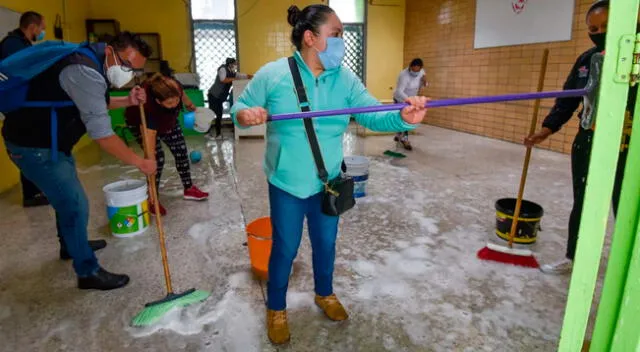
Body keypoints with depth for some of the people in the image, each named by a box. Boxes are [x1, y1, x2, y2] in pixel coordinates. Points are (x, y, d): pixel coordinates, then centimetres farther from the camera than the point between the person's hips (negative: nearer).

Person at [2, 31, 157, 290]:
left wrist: (128, 101, -2)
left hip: (50, 141, 10)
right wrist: (140, 162, -25)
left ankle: (71, 245, 46)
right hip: (32, 145, -10)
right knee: (75, 204, -6)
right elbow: (102, 135, -31)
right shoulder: (84, 72, -29)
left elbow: (95, 104, 14)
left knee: (67, 196, 24)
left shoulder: (93, 65, 3)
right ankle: (88, 272, 7)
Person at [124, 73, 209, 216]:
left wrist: (191, 106, 12)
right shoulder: (149, 109, -46)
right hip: (139, 122, -5)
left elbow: (182, 94, -7)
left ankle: (189, 189, 18)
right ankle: (153, 200, 1)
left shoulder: (174, 87, -37)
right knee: (158, 157, -15)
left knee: (181, 150, 4)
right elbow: (150, 151, -46)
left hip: (166, 118, 5)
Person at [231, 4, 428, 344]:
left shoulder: (345, 78, -3)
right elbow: (239, 106, -2)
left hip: (328, 181, 3)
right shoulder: (272, 74, -10)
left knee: (326, 242, 19)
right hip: (287, 183, -3)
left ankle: (325, 294, 48)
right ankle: (276, 308, 36)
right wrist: (245, 115, -27)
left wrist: (402, 117, -31)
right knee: (285, 248, 10)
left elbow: (372, 114, -10)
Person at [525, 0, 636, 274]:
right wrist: (546, 129, -2)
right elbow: (567, 99, 8)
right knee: (581, 203, 13)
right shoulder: (586, 59, 7)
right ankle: (571, 258, 28)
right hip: (588, 143, 4)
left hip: (627, 148, -4)